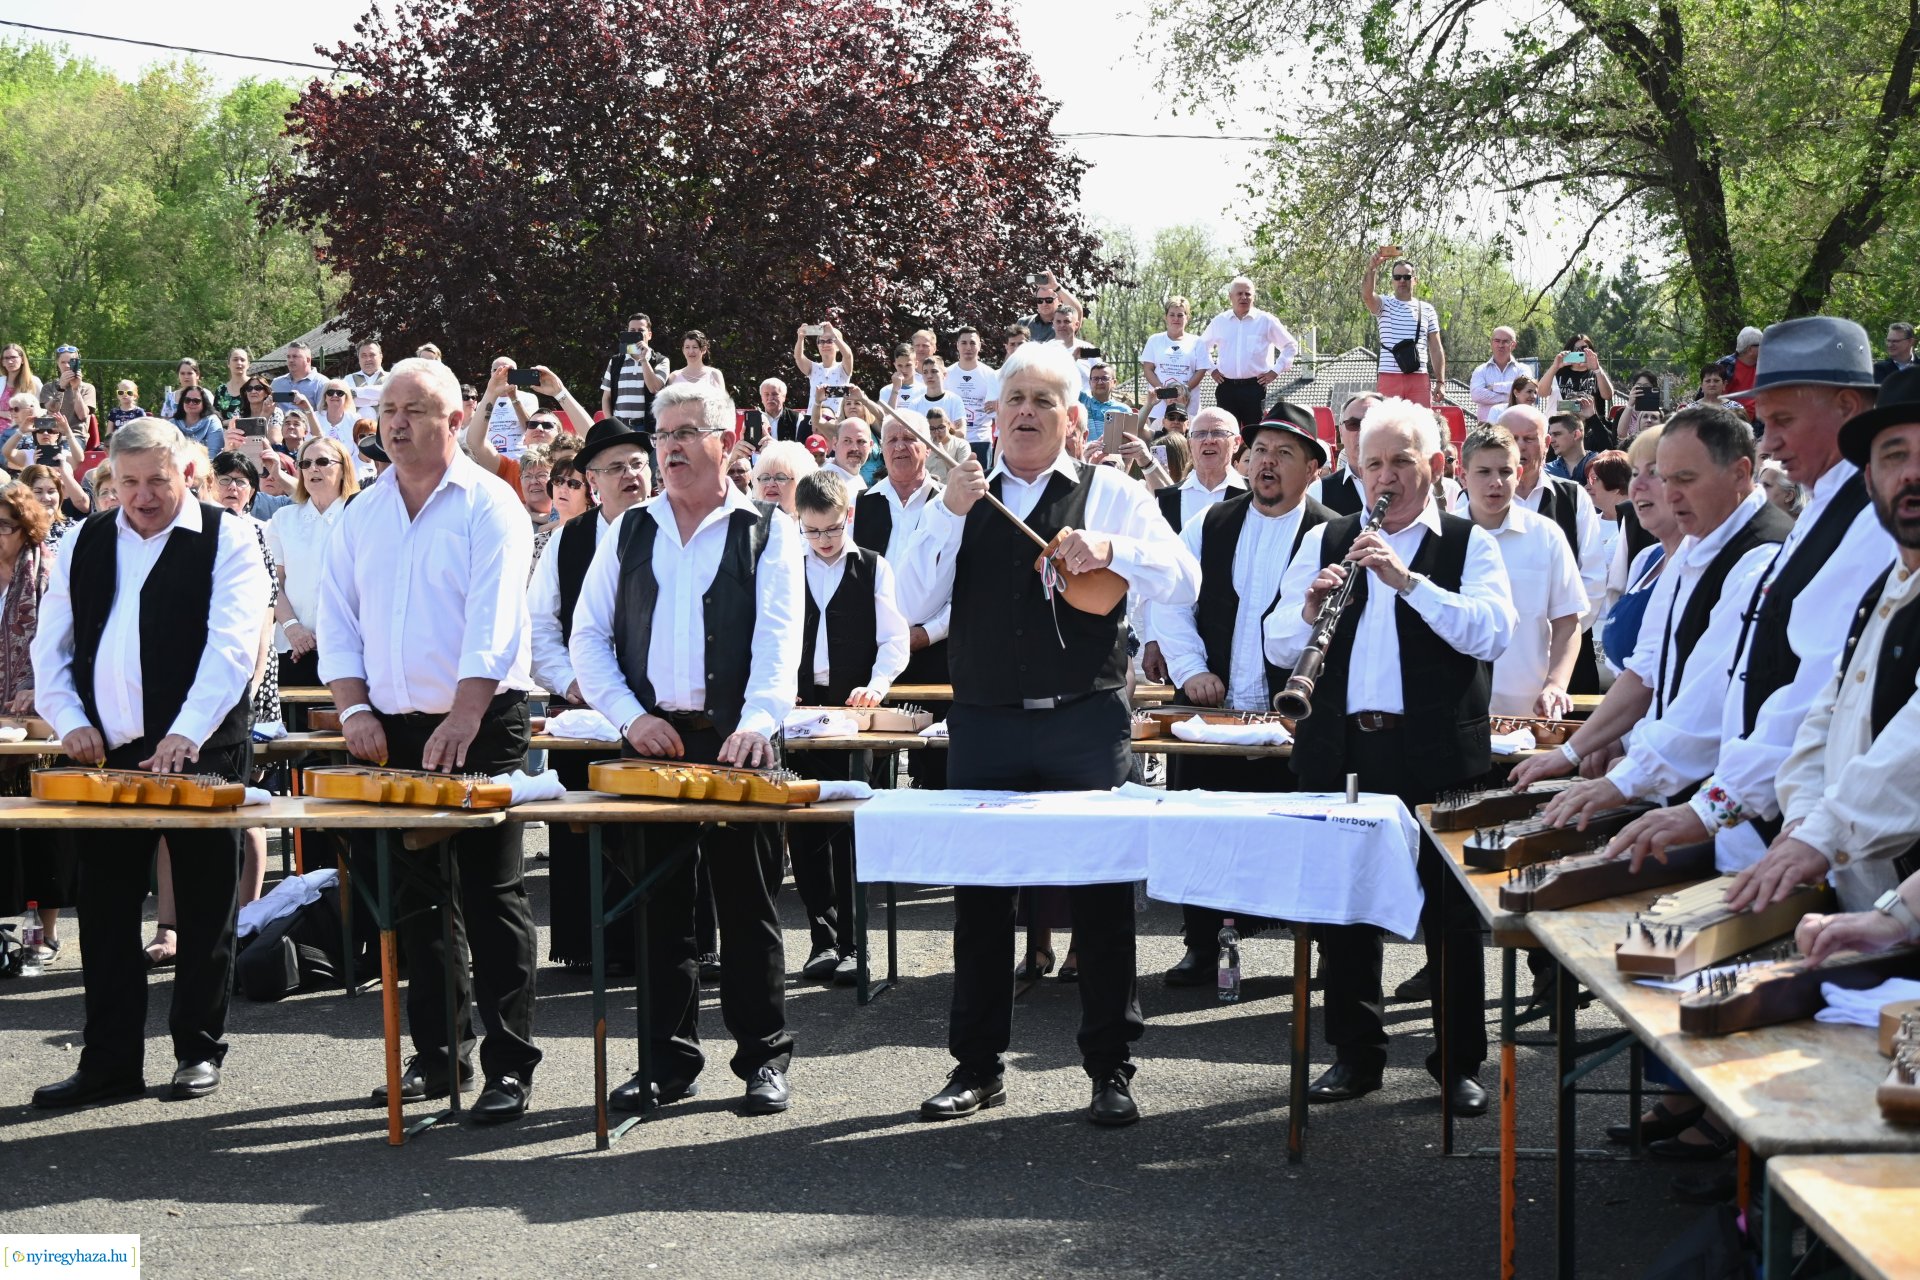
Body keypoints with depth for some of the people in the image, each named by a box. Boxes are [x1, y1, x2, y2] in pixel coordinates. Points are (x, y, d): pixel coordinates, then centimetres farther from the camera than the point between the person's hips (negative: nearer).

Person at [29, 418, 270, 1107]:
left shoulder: (227, 540, -2)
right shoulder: (83, 544, 12)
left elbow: (231, 644, -14)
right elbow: (50, 644, 14)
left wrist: (187, 734, -25)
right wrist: (70, 719, -3)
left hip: (199, 754, -4)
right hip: (106, 754, 4)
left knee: (203, 913, 4)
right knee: (106, 913, 6)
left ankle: (199, 1051, 15)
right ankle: (110, 1062, 14)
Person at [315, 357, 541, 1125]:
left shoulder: (489, 507, -6)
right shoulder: (360, 516, 11)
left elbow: (493, 622, -17)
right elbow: (338, 620, 10)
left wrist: (463, 719, -28)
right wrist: (354, 708, -5)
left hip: (481, 727, -6)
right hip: (393, 732, 6)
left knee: (490, 896, -5)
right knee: (416, 897, 10)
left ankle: (510, 1067, -1)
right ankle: (438, 1053, 21)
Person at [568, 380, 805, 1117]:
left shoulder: (767, 532, 4)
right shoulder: (630, 532, 13)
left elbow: (778, 638, -8)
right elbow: (587, 634, 9)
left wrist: (757, 721, -24)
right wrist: (629, 716, -5)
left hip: (736, 744, -3)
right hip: (650, 740, 3)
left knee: (748, 905, 1)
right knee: (659, 905, 6)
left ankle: (764, 1061, 10)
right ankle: (668, 1062, 14)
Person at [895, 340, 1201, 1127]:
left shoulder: (1111, 494, 5)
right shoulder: (962, 499, 10)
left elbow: (1183, 582, -4)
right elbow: (913, 605, 0)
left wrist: (1111, 549, -21)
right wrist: (949, 515, -13)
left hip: (1085, 727, -2)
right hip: (984, 727, 2)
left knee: (1101, 896, 1)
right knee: (979, 897, 7)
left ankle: (1110, 1069, 10)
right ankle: (977, 1066, 17)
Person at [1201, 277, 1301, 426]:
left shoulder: (1266, 321, 4)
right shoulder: (1219, 322, 11)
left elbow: (1291, 346, 11)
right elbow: (1202, 346, 27)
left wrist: (1276, 371, 3)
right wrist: (1211, 369, 16)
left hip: (1255, 387, -2)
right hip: (1226, 387, 2)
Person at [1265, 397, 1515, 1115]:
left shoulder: (1469, 544, 3)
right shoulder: (1325, 541, 13)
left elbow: (1494, 633, -14)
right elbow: (1277, 649, 9)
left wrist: (1408, 579, -21)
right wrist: (1310, 610, -12)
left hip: (1438, 754, -3)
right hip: (1340, 752, 3)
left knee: (1451, 913, 4)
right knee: (1342, 907, 9)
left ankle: (1459, 1063, 15)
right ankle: (1355, 1054, 22)